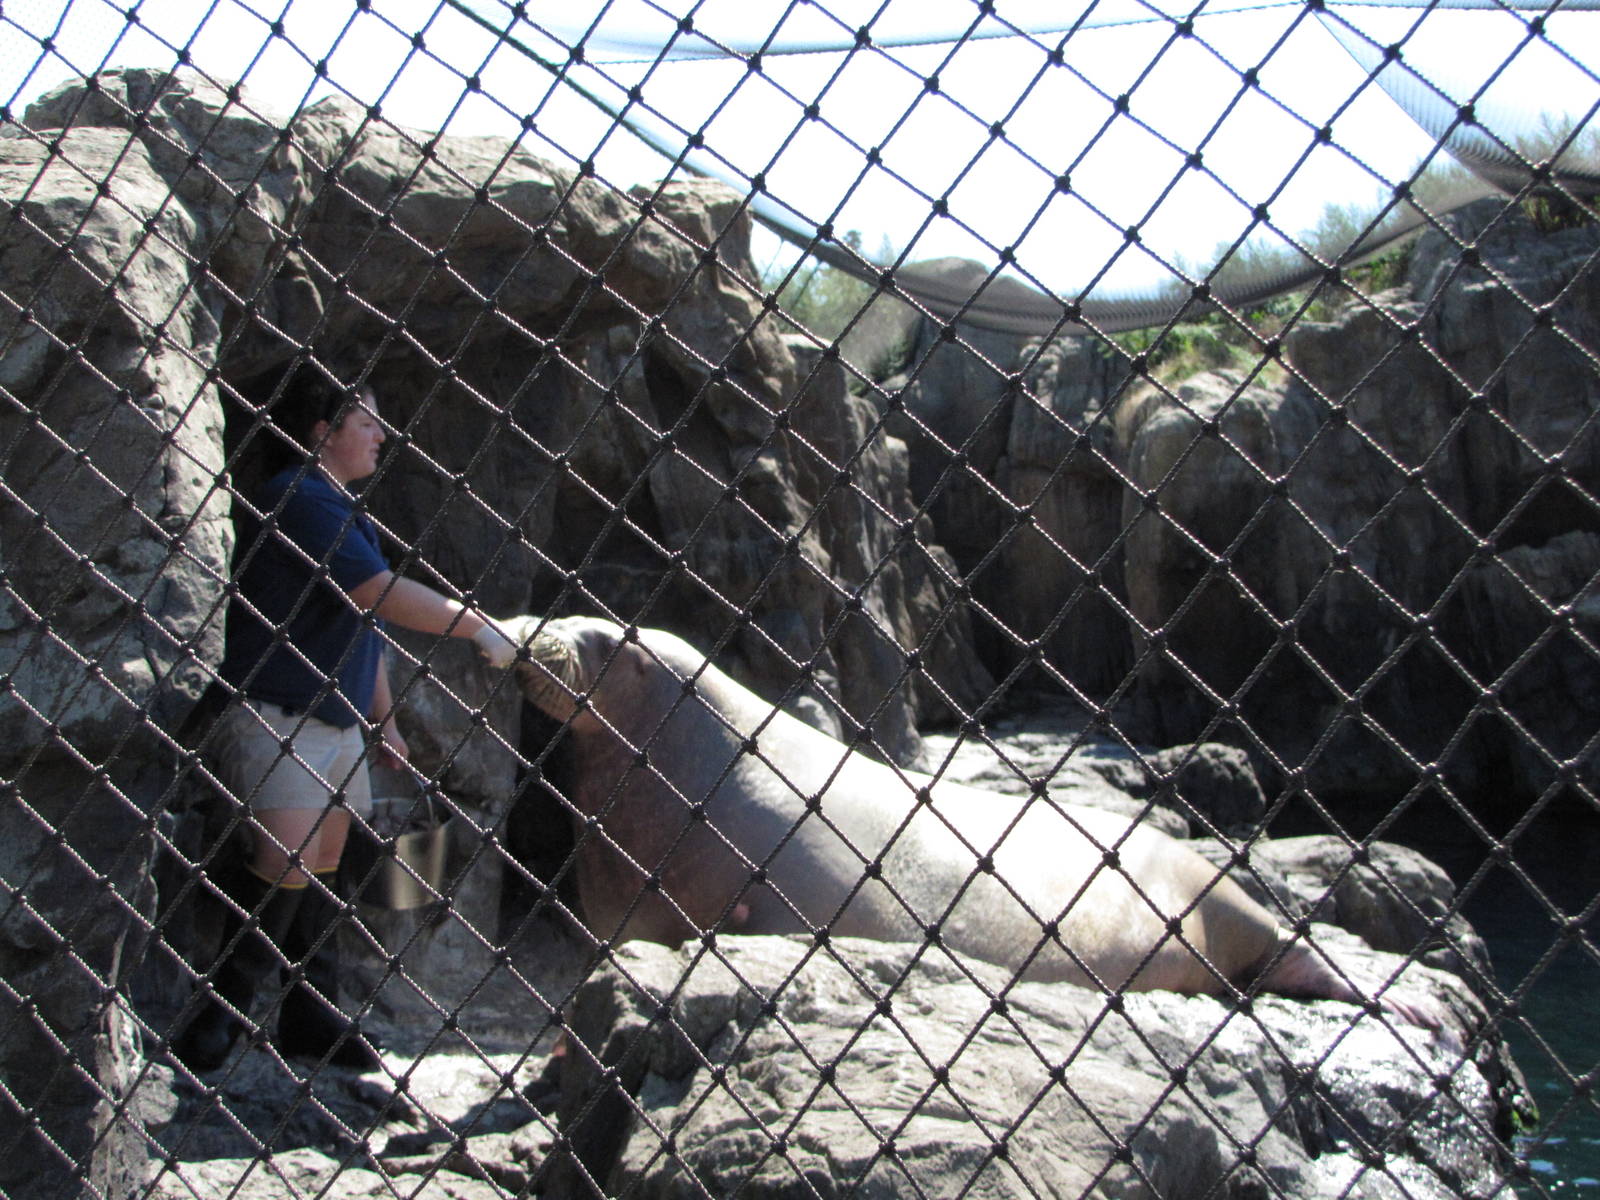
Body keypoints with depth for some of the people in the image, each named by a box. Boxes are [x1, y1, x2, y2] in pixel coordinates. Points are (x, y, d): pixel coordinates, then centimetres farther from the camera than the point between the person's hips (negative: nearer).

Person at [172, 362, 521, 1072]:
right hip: (275, 716, -9)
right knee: (286, 862, -17)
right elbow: (382, 593, -20)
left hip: (339, 721, 9)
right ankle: (222, 1009, -5)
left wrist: (383, 720, 21)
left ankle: (311, 1015, 13)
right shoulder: (298, 499, -12)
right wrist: (476, 626, -12)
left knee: (322, 869, 8)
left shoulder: (346, 512, 19)